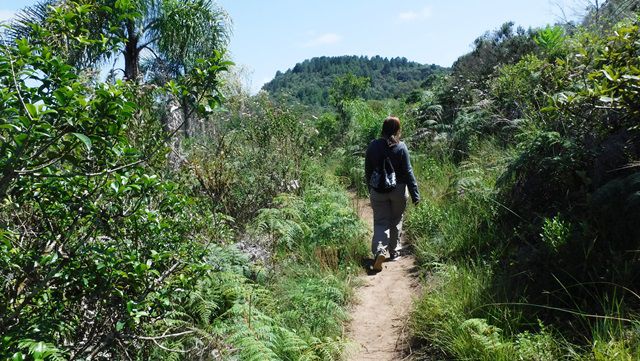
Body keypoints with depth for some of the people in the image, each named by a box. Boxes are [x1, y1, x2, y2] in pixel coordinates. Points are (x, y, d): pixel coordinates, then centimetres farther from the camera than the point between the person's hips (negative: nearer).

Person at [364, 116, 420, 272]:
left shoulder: (373, 146, -4)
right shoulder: (401, 147, -10)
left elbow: (368, 170, 4)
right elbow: (408, 172, -10)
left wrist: (371, 189, 17)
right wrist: (415, 194, -4)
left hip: (378, 191, 1)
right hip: (398, 190, -1)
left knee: (380, 222, 4)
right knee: (396, 221, 16)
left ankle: (379, 250, -17)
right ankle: (393, 252, 28)